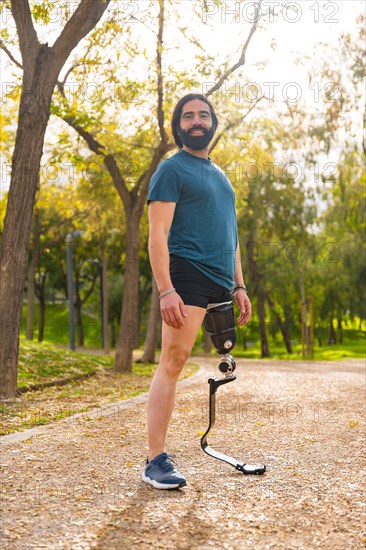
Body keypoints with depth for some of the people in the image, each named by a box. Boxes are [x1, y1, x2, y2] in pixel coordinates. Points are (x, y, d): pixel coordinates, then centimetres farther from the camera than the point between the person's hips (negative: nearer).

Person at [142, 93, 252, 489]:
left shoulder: (220, 175, 24)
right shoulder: (172, 169, 1)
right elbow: (157, 234, -9)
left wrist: (239, 286, 20)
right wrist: (166, 290, -20)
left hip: (222, 283, 8)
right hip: (187, 276, -8)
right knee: (173, 361, -14)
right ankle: (155, 461, -12)